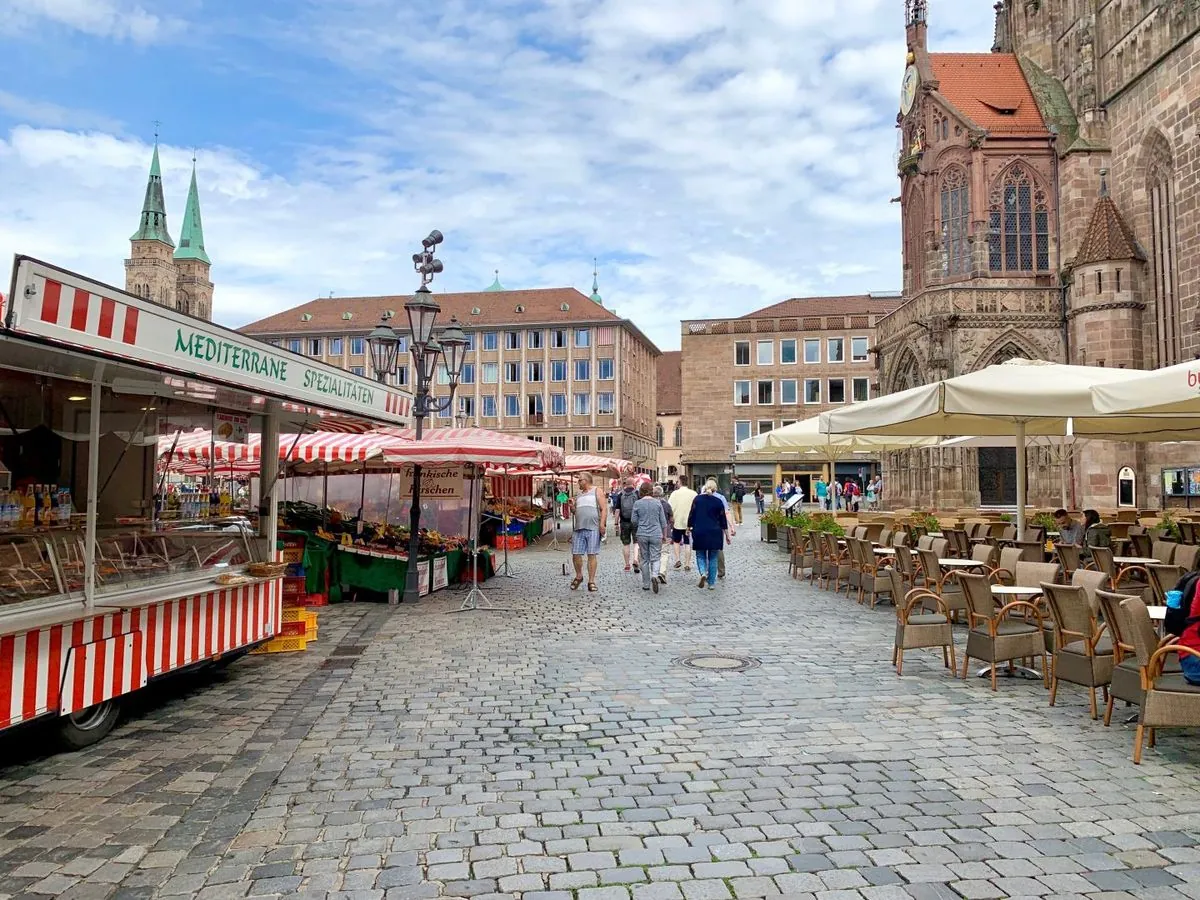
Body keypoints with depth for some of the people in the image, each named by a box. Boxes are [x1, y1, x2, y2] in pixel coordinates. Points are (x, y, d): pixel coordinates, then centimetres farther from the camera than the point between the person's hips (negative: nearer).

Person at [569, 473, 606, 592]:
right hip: (578, 528, 5)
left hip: (593, 528, -5)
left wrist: (602, 523, -13)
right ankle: (579, 576, 21)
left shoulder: (596, 492, 6)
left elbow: (604, 509, -2)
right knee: (575, 554, 1)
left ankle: (591, 581, 2)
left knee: (592, 555, -3)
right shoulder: (579, 495, 22)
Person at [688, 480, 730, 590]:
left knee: (700, 555, 14)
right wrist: (727, 535, 11)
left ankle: (703, 573, -13)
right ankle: (711, 583, 9)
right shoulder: (718, 502, 0)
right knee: (713, 558, 9)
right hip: (714, 533, 0)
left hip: (699, 532, 0)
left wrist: (688, 528, 11)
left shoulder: (697, 499, 0)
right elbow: (723, 520, 3)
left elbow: (692, 515, -1)